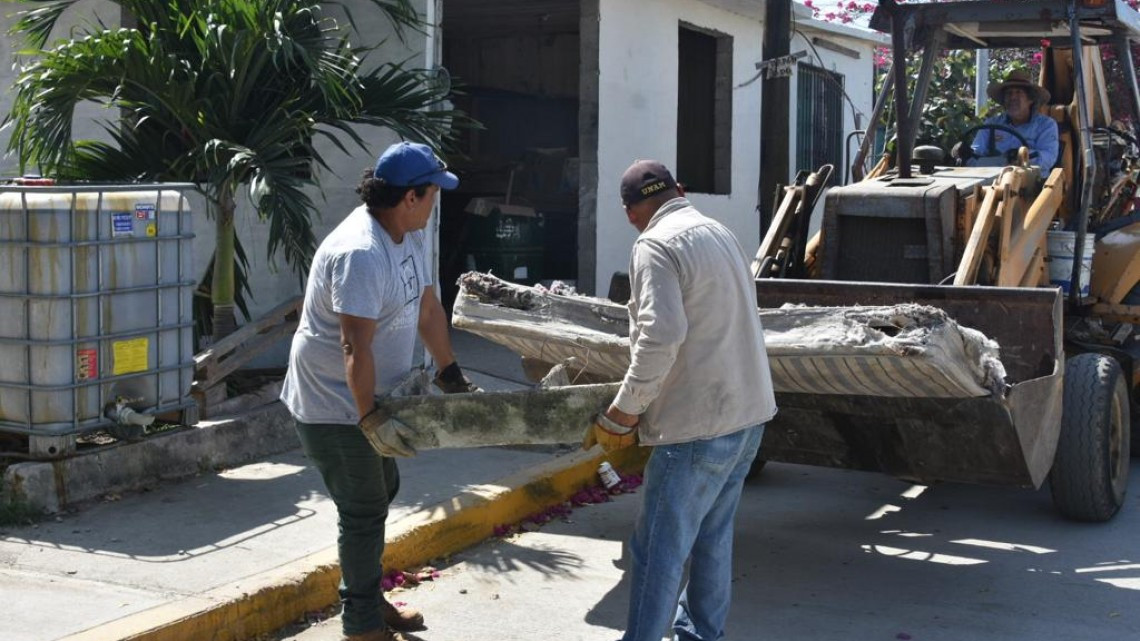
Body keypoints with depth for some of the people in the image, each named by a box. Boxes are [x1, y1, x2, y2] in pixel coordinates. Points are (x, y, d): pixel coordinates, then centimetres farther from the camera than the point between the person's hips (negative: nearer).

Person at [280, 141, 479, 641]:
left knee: (381, 492, 21)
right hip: (333, 403, -10)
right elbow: (356, 347, -32)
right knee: (364, 510, -1)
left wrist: (451, 374, 15)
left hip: (366, 396, 10)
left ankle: (369, 600, 38)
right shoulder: (360, 253, -30)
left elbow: (427, 308, 11)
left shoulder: (409, 235, 2)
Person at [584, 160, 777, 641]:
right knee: (713, 537, 20)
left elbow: (661, 334, -26)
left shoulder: (655, 246, -13)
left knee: (659, 549, -2)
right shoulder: (720, 233, 13)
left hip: (700, 422, -9)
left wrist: (624, 412, -17)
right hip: (748, 410, 9)